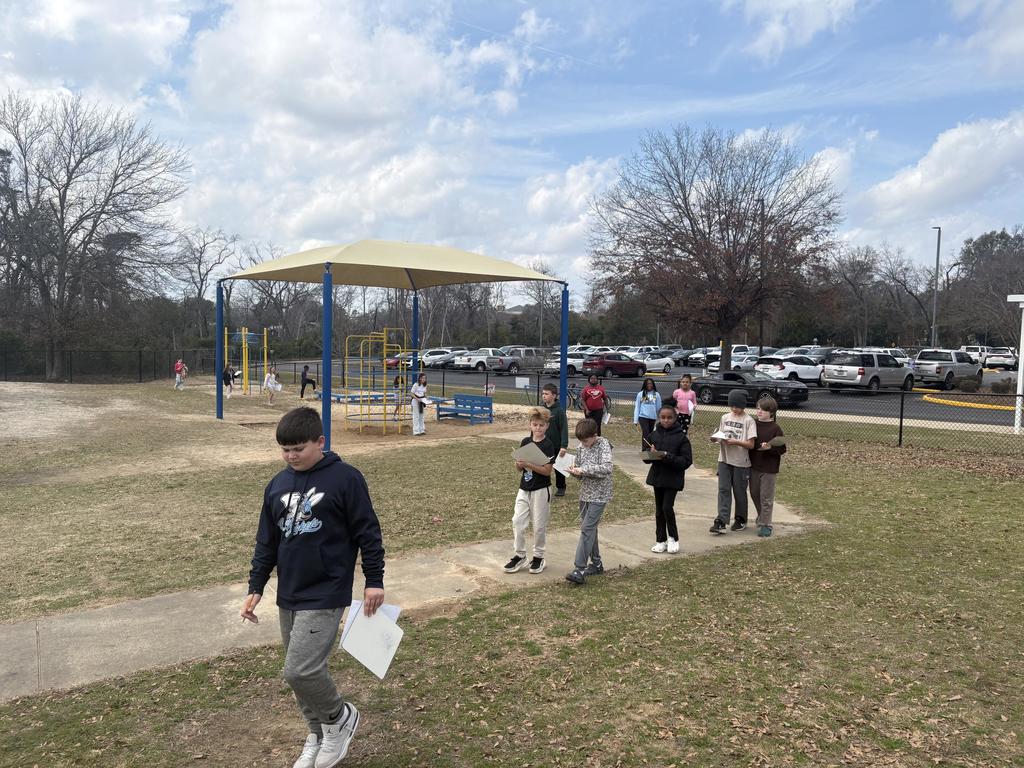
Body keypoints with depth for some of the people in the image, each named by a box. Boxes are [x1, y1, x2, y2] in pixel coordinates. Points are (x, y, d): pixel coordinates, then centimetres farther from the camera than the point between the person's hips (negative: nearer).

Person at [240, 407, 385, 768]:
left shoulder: (345, 478, -12)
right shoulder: (277, 484, 6)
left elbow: (367, 532, -8)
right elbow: (266, 542, 12)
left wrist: (374, 581, -7)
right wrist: (256, 587, 10)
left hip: (325, 596, -6)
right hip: (288, 596, 6)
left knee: (300, 671, -13)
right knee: (301, 670, 14)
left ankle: (340, 717, 14)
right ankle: (318, 734, 35)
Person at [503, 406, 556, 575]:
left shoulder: (548, 445, -11)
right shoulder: (525, 442, 5)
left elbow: (547, 471, -17)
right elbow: (519, 468, 10)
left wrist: (528, 465, -24)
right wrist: (519, 463, -13)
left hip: (541, 490, -5)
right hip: (524, 488, 5)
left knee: (539, 525, 5)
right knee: (517, 522, 2)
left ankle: (538, 557, 21)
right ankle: (519, 555, 16)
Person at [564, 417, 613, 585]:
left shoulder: (603, 445, -14)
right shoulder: (582, 447, 6)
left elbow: (607, 468, -28)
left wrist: (583, 469, -28)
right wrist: (574, 470, -9)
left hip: (599, 495, -7)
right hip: (585, 494, 7)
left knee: (587, 528, -13)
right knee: (589, 528, 13)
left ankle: (580, 569, -14)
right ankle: (596, 563, 26)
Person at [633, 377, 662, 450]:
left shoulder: (657, 395, 5)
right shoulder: (640, 394, 3)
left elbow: (659, 407, 10)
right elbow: (637, 407, 5)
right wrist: (635, 420, 1)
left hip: (653, 417, 2)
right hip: (643, 417, -2)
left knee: (650, 434, 10)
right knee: (645, 433, -13)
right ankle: (645, 449, -12)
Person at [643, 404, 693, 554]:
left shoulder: (681, 437, -9)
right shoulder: (653, 435, 2)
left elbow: (687, 461, -12)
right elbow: (645, 457, 7)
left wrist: (668, 457, -23)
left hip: (673, 478, -4)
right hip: (657, 476, 4)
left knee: (667, 507, -11)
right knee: (659, 510, 12)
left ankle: (673, 538, 11)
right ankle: (661, 540, 24)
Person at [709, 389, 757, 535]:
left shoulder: (748, 421, -9)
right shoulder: (725, 417, 7)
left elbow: (751, 444, -13)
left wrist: (735, 442, -26)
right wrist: (716, 439, -9)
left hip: (741, 462, -4)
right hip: (724, 460, 4)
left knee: (739, 492, 9)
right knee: (723, 490, -3)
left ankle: (741, 520, 27)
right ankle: (721, 522, -5)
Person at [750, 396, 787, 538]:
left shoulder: (776, 428, -11)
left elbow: (782, 449, -11)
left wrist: (770, 447, -26)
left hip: (769, 468, -5)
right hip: (754, 466, 5)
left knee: (766, 498, 2)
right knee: (754, 494, 17)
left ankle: (765, 524, 11)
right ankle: (761, 516, 38)